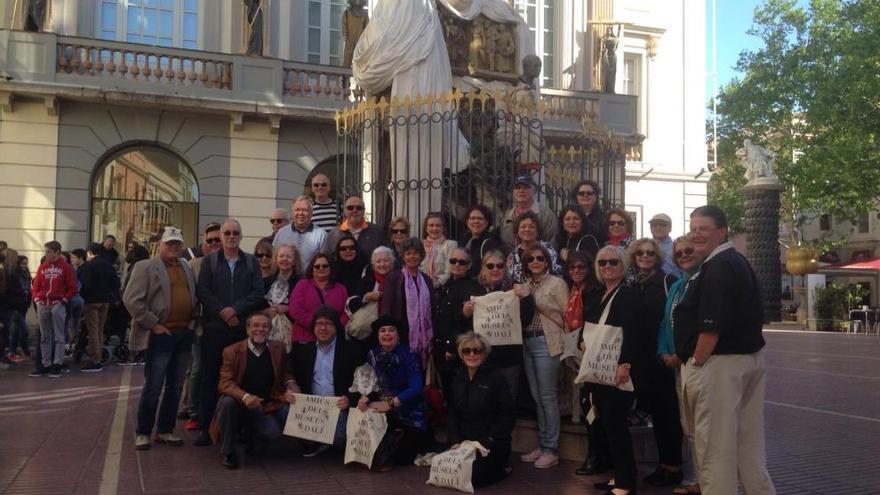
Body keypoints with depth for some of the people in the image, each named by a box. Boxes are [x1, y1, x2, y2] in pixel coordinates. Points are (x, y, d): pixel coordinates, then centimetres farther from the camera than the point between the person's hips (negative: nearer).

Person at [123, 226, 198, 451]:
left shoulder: (187, 269, 14)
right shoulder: (146, 267, -4)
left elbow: (195, 297, 22)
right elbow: (131, 300, -12)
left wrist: (193, 319, 7)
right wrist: (152, 324, -12)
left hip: (185, 334, 6)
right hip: (161, 334, -6)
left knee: (175, 387, 11)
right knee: (153, 387, -1)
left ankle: (165, 430, 21)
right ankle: (143, 432, 12)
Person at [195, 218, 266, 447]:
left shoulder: (251, 262, 10)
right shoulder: (210, 261, 9)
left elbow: (259, 292, 0)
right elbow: (203, 291, -1)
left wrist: (236, 309, -12)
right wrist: (223, 312, -11)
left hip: (242, 327, 1)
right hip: (214, 327, 0)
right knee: (210, 378, 2)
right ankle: (205, 426, 8)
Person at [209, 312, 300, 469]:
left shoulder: (278, 349, 5)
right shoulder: (232, 351, -6)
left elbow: (284, 374, 15)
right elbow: (225, 382, -15)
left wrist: (290, 385, -10)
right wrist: (245, 397, -34)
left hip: (266, 407, 2)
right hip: (239, 405, -2)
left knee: (273, 432, -24)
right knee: (228, 402, -34)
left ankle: (252, 436, 15)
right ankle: (228, 452, -13)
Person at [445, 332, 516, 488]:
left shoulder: (495, 379, -8)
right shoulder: (458, 379, 10)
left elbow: (508, 415, -11)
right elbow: (452, 414, 12)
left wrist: (487, 442, -15)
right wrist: (455, 441, -4)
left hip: (491, 444, -6)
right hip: (464, 441, 6)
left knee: (472, 476, -23)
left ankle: (502, 466, 7)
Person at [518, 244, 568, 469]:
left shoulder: (557, 284, -4)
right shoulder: (524, 286, 14)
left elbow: (568, 315, -6)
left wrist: (567, 345, -7)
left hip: (547, 343, -6)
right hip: (527, 343, 6)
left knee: (548, 397, -3)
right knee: (536, 397, 11)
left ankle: (551, 449, 6)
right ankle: (542, 445, 20)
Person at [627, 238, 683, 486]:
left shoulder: (668, 281, -6)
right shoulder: (633, 286, 12)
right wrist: (630, 356, 10)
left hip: (663, 355, -6)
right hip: (640, 357, 6)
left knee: (666, 409, 1)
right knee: (654, 409, 11)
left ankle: (673, 465, 11)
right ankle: (663, 463, 21)